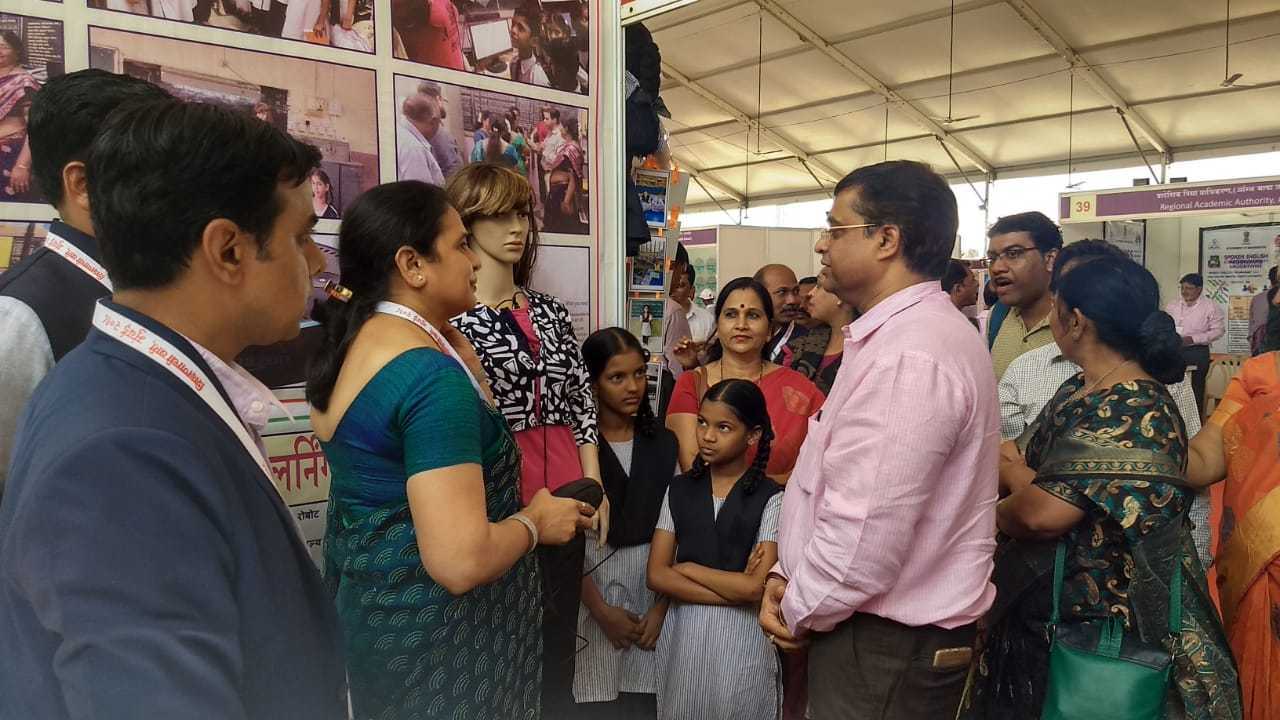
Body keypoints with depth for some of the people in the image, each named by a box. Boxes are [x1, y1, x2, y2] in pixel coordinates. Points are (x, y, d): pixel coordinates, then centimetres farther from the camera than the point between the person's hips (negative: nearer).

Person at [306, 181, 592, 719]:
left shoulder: (352, 342, 3)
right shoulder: (430, 373, -26)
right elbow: (460, 562, -32)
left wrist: (448, 332, 6)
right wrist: (535, 520, -15)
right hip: (431, 638, -9)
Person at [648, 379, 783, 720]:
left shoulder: (769, 498, -9)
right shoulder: (679, 489, 1)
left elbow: (755, 588, -16)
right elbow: (656, 575, -5)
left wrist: (687, 568, -7)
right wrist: (731, 590, -13)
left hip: (740, 638, -3)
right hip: (682, 632, 3)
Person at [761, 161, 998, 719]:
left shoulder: (910, 357, -25)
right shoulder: (894, 336, 11)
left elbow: (869, 531, -28)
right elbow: (831, 483, 13)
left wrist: (800, 612, -11)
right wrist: (787, 576, 4)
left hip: (886, 650, -9)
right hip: (876, 630, 9)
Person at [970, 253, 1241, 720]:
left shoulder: (1135, 413, -23)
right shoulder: (1076, 392, 7)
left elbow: (1043, 514, -28)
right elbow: (1020, 462, 8)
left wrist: (999, 512, -10)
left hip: (1099, 629, -8)